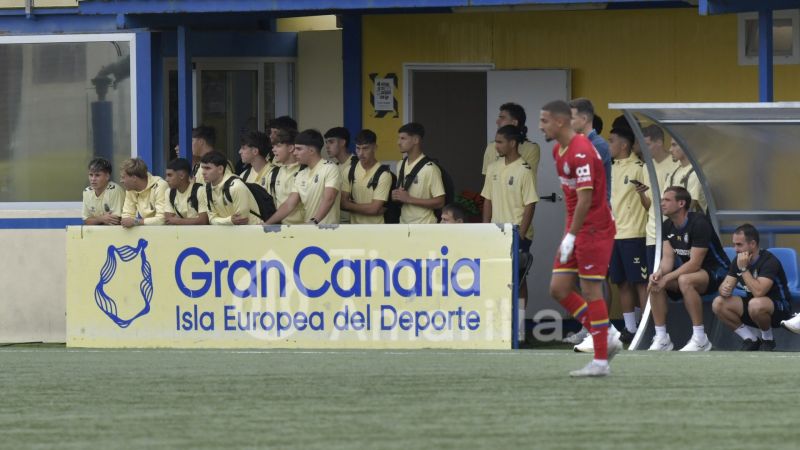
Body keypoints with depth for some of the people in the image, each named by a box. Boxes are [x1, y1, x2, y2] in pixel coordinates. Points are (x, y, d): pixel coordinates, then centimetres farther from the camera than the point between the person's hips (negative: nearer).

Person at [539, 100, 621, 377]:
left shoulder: (581, 152, -19)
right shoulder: (558, 150, 11)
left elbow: (585, 198, -23)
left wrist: (571, 236, -22)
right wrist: (569, 234, 16)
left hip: (594, 229, -9)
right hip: (576, 231, 9)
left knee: (590, 291, -6)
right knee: (558, 289, 5)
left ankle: (601, 362, 1)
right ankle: (606, 342, 14)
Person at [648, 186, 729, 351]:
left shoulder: (698, 223, -24)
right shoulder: (667, 226, 1)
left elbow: (695, 264, -27)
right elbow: (668, 258, -4)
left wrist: (667, 278, -31)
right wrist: (660, 273, -27)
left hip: (716, 271, -8)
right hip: (689, 270, 8)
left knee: (685, 280, -38)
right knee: (655, 282, -15)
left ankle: (700, 339, -30)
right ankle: (661, 339, -10)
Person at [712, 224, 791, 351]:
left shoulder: (769, 261, -24)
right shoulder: (737, 260, -1)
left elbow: (758, 292, -36)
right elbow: (726, 285, -2)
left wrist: (743, 268, -30)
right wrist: (724, 290, -27)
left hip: (779, 309, -7)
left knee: (756, 304, -40)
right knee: (718, 304, -13)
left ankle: (768, 339, -10)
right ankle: (751, 340, -2)